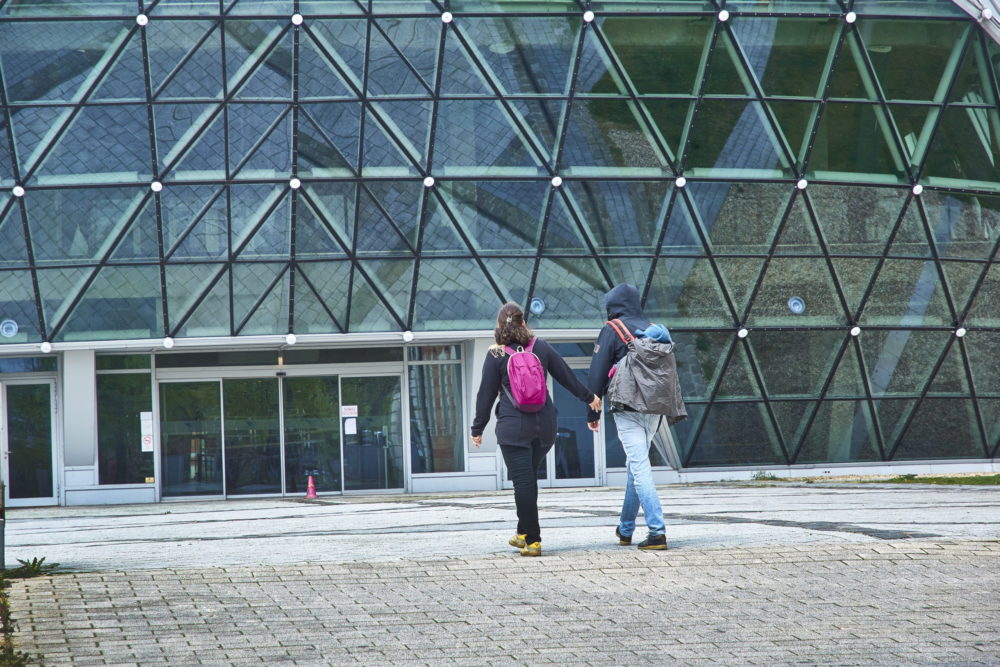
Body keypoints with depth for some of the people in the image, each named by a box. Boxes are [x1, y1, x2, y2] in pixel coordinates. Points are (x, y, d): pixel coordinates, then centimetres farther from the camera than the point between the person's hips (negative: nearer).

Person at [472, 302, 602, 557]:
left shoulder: (496, 355, -4)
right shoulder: (541, 347, 5)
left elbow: (486, 394, -1)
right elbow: (566, 375, 14)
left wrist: (478, 428, 8)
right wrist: (588, 397, 29)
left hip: (513, 426, -4)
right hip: (544, 424, 4)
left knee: (523, 481, -4)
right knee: (529, 478, 16)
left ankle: (532, 540, -5)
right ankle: (524, 532, 24)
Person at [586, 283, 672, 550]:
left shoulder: (612, 330, -3)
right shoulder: (655, 330, 15)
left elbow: (597, 373, -5)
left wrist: (593, 412, 1)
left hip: (627, 410, -6)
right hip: (654, 409, 6)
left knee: (640, 467, -9)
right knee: (637, 465, 18)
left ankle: (657, 531, -19)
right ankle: (625, 529, 27)